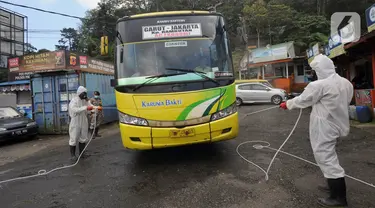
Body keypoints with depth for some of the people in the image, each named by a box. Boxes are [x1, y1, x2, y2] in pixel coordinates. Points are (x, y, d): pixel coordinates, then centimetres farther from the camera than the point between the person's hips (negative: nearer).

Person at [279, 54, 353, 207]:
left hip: (324, 128, -9)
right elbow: (345, 103, 17)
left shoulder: (319, 85, -20)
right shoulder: (346, 83, 5)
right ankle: (334, 185, 35)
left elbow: (302, 100, -10)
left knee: (326, 158, -1)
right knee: (329, 156, 22)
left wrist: (287, 104, 8)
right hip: (338, 124, 9)